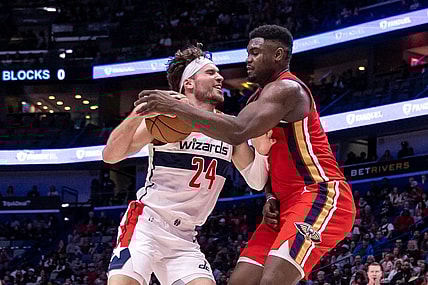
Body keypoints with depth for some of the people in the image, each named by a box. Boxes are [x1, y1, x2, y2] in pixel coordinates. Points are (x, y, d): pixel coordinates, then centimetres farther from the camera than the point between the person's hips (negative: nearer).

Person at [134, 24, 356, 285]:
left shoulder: (286, 89, -13)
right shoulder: (262, 96, 20)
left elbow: (237, 132, -29)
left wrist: (175, 107, -26)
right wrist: (272, 196, 7)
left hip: (321, 197, -11)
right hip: (290, 204, 11)